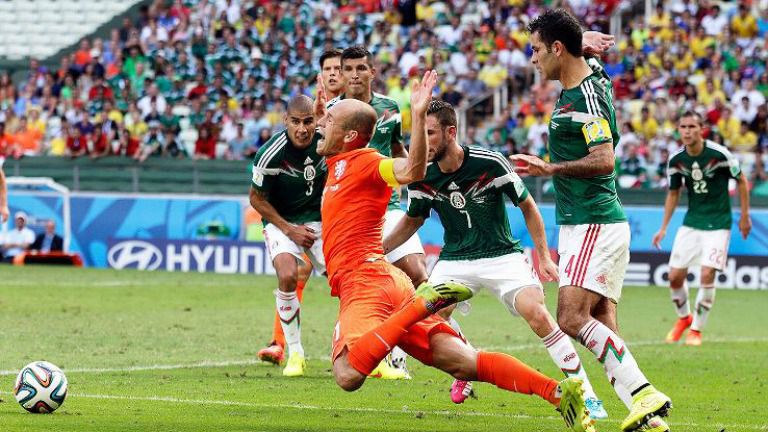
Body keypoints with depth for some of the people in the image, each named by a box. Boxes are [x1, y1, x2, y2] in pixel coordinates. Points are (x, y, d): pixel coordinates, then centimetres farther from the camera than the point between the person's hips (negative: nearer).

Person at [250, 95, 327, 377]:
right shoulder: (271, 153, -24)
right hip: (281, 221, -3)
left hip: (319, 219, 3)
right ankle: (294, 353, -14)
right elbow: (257, 199, -9)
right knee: (288, 276, -28)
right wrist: (290, 229, -13)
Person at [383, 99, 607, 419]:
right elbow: (412, 221, 14)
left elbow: (527, 206, -3)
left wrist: (543, 256, -6)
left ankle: (586, 393, -16)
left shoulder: (490, 164, -17)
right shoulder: (421, 178, -7)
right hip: (455, 259, 3)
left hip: (502, 255, -3)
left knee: (535, 312, -25)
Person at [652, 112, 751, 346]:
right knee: (675, 276, -1)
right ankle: (683, 318, 28)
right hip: (691, 221, 4)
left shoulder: (719, 154, -17)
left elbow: (742, 181, -2)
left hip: (718, 223, -4)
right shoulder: (676, 160, -4)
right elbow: (673, 193, 11)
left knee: (707, 275, -15)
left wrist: (745, 216, 1)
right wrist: (664, 227, 7)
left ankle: (696, 329, 3)